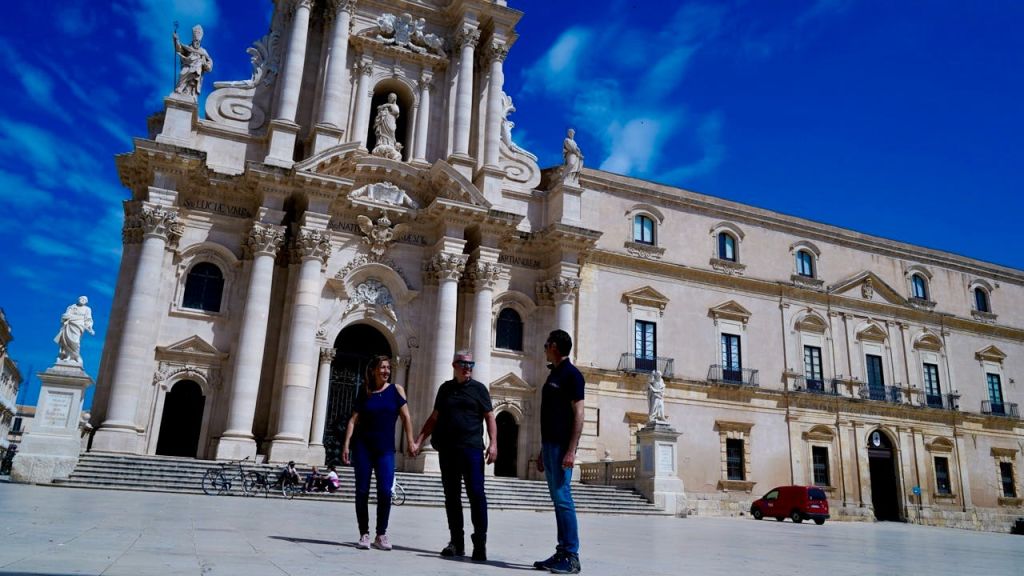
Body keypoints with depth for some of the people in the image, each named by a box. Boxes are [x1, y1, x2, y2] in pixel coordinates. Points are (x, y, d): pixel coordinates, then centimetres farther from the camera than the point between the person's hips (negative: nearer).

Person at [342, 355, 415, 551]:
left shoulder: (396, 389, 4)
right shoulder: (364, 392, 6)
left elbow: (405, 417, 1)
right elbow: (353, 420, 3)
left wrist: (410, 441, -4)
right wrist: (346, 444, -5)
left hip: (386, 448, -1)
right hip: (363, 446, 1)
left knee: (385, 491, -9)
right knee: (362, 491, 1)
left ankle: (381, 535, 5)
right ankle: (364, 534, 11)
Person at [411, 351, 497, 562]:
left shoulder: (478, 388, 6)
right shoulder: (445, 388, 15)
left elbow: (490, 417, 3)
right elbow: (434, 418, 18)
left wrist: (493, 443, -10)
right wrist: (418, 441, 11)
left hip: (471, 449, -4)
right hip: (447, 449, 4)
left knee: (476, 494, -9)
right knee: (451, 495, 6)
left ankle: (480, 542, -5)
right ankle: (456, 542, 13)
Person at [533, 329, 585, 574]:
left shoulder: (571, 374, -8)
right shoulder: (552, 375, 18)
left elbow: (578, 414, -14)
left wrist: (571, 450, -21)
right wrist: (542, 451, 21)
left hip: (562, 446, -9)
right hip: (549, 444, 9)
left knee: (563, 499, -9)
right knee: (558, 500, 9)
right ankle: (562, 553, 13)